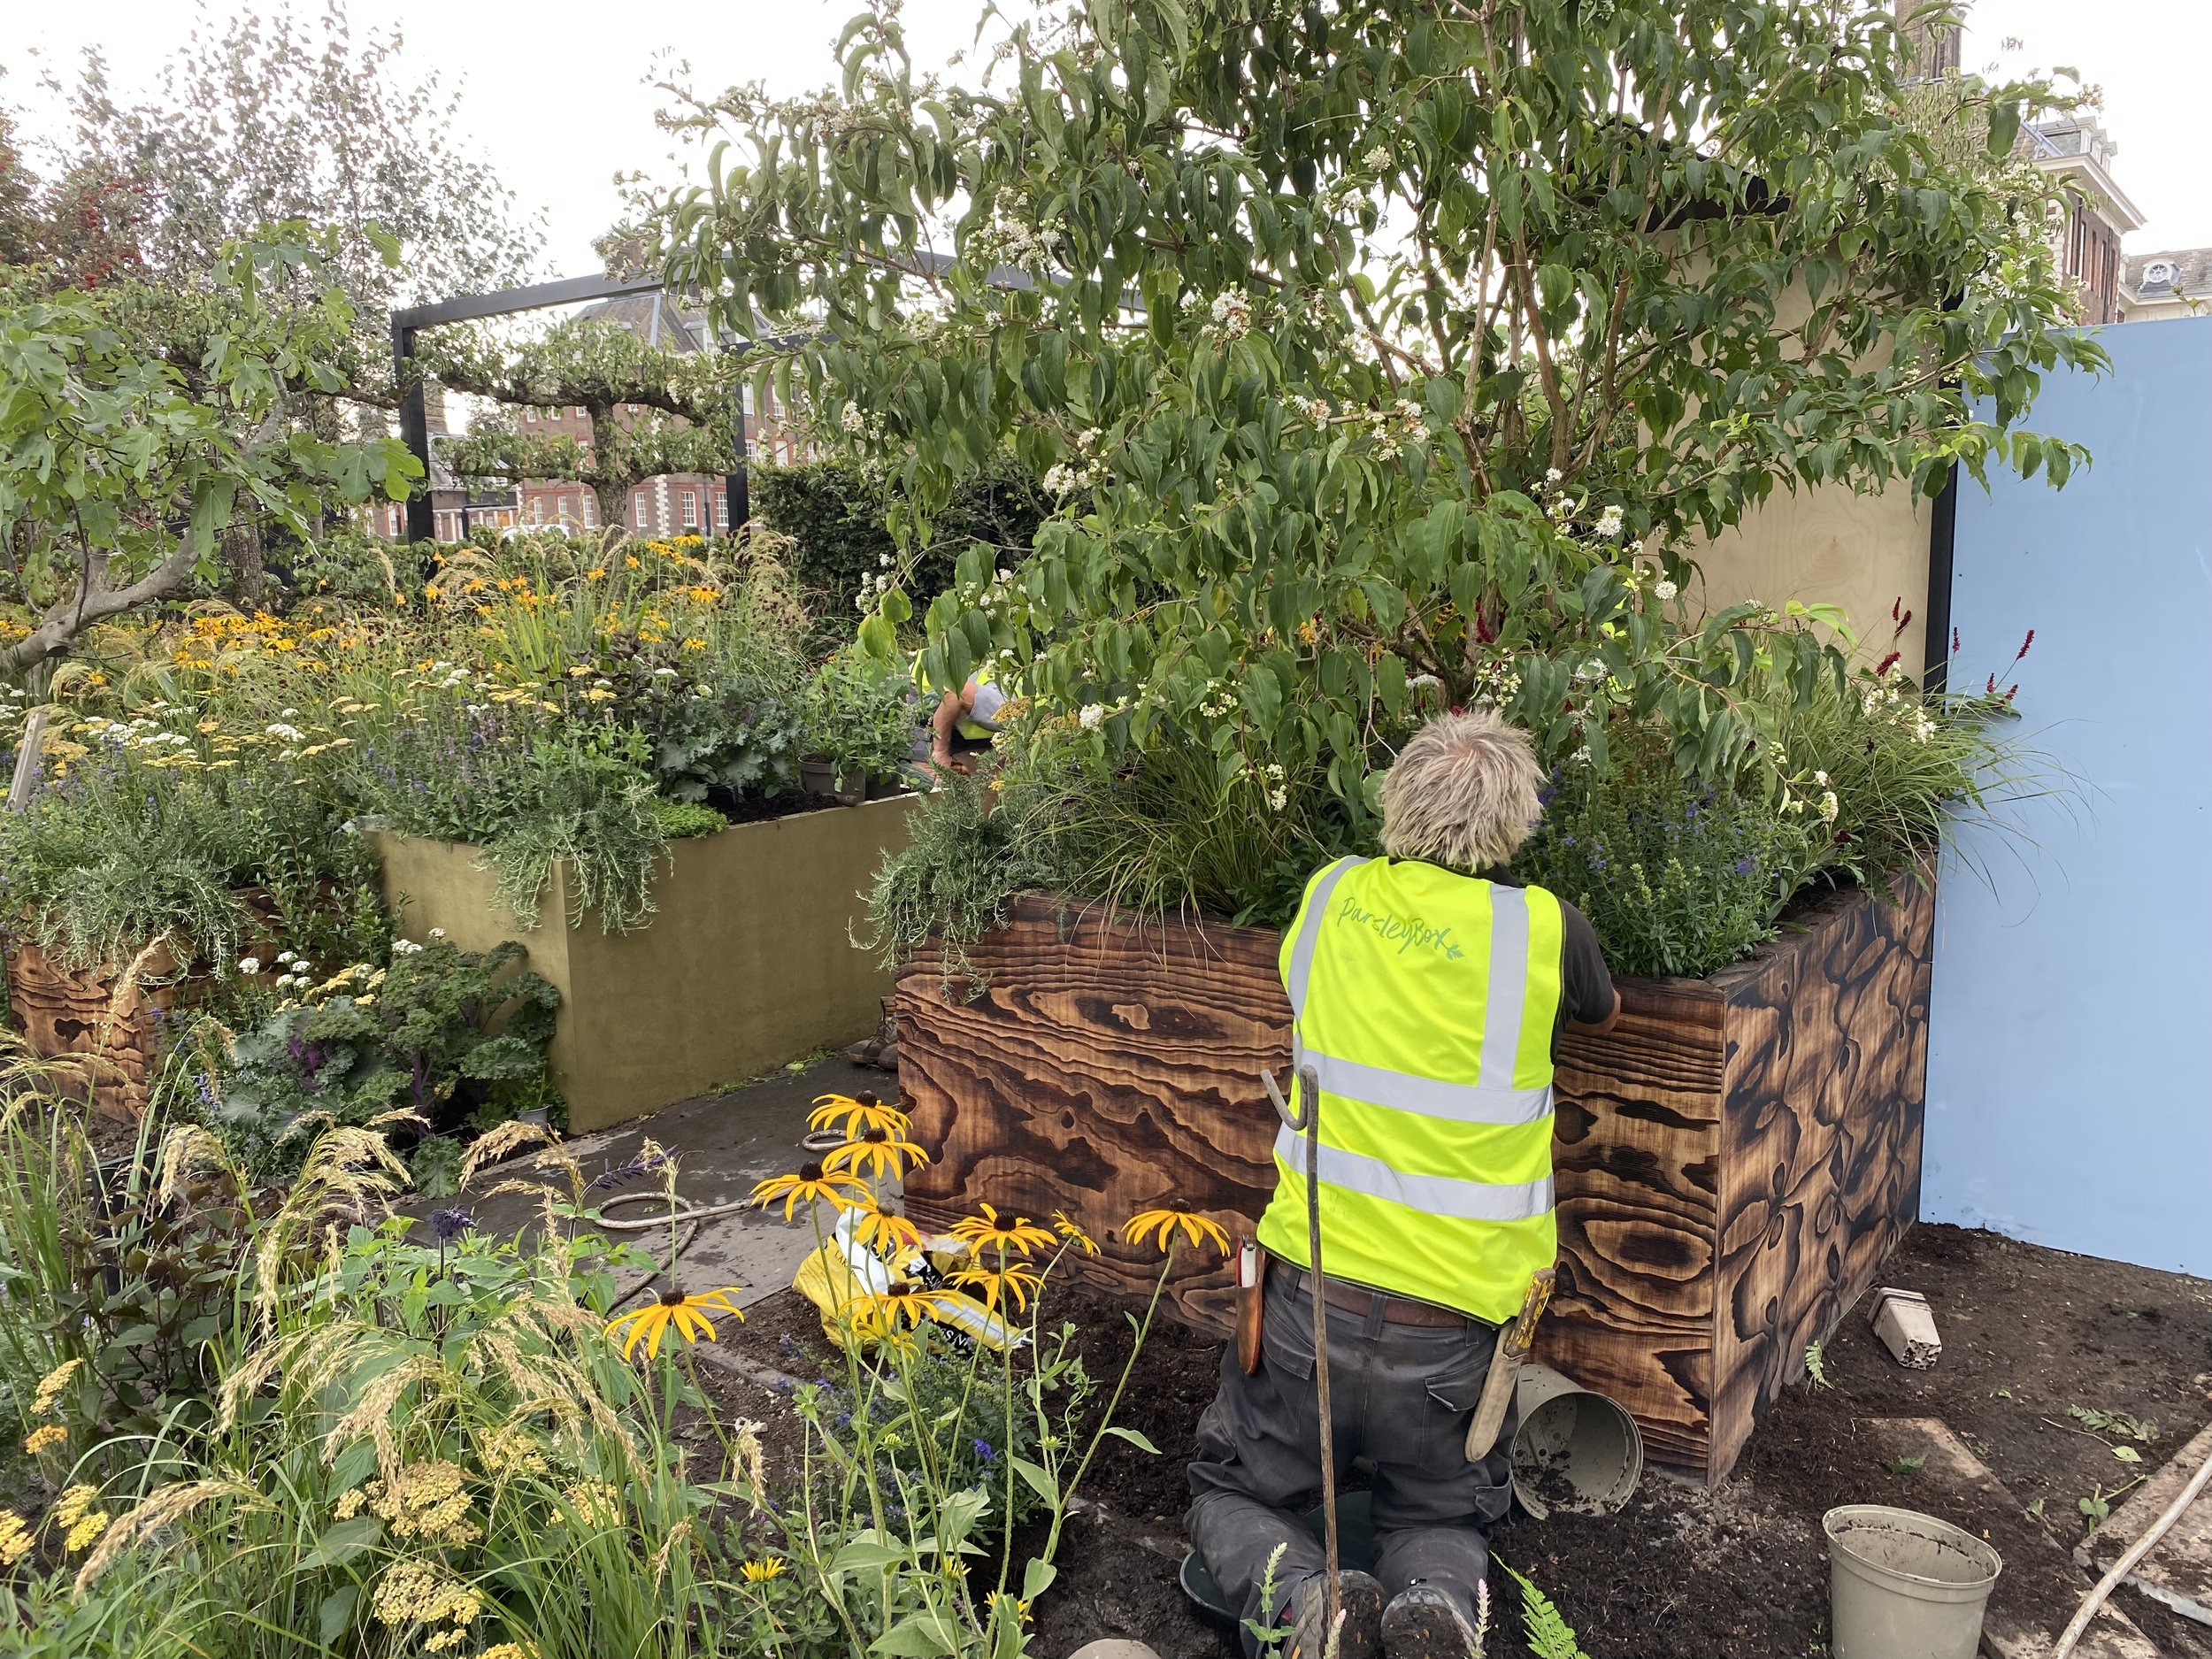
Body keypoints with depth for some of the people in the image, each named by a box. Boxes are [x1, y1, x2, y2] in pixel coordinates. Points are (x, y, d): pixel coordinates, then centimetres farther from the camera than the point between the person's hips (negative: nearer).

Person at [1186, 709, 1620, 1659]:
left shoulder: (1333, 897, -3)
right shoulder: (1542, 928, -9)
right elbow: (1603, 1015, 15)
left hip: (1309, 1295, 1)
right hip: (1452, 1322, 0)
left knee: (1231, 1495, 22)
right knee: (1446, 1521, 25)